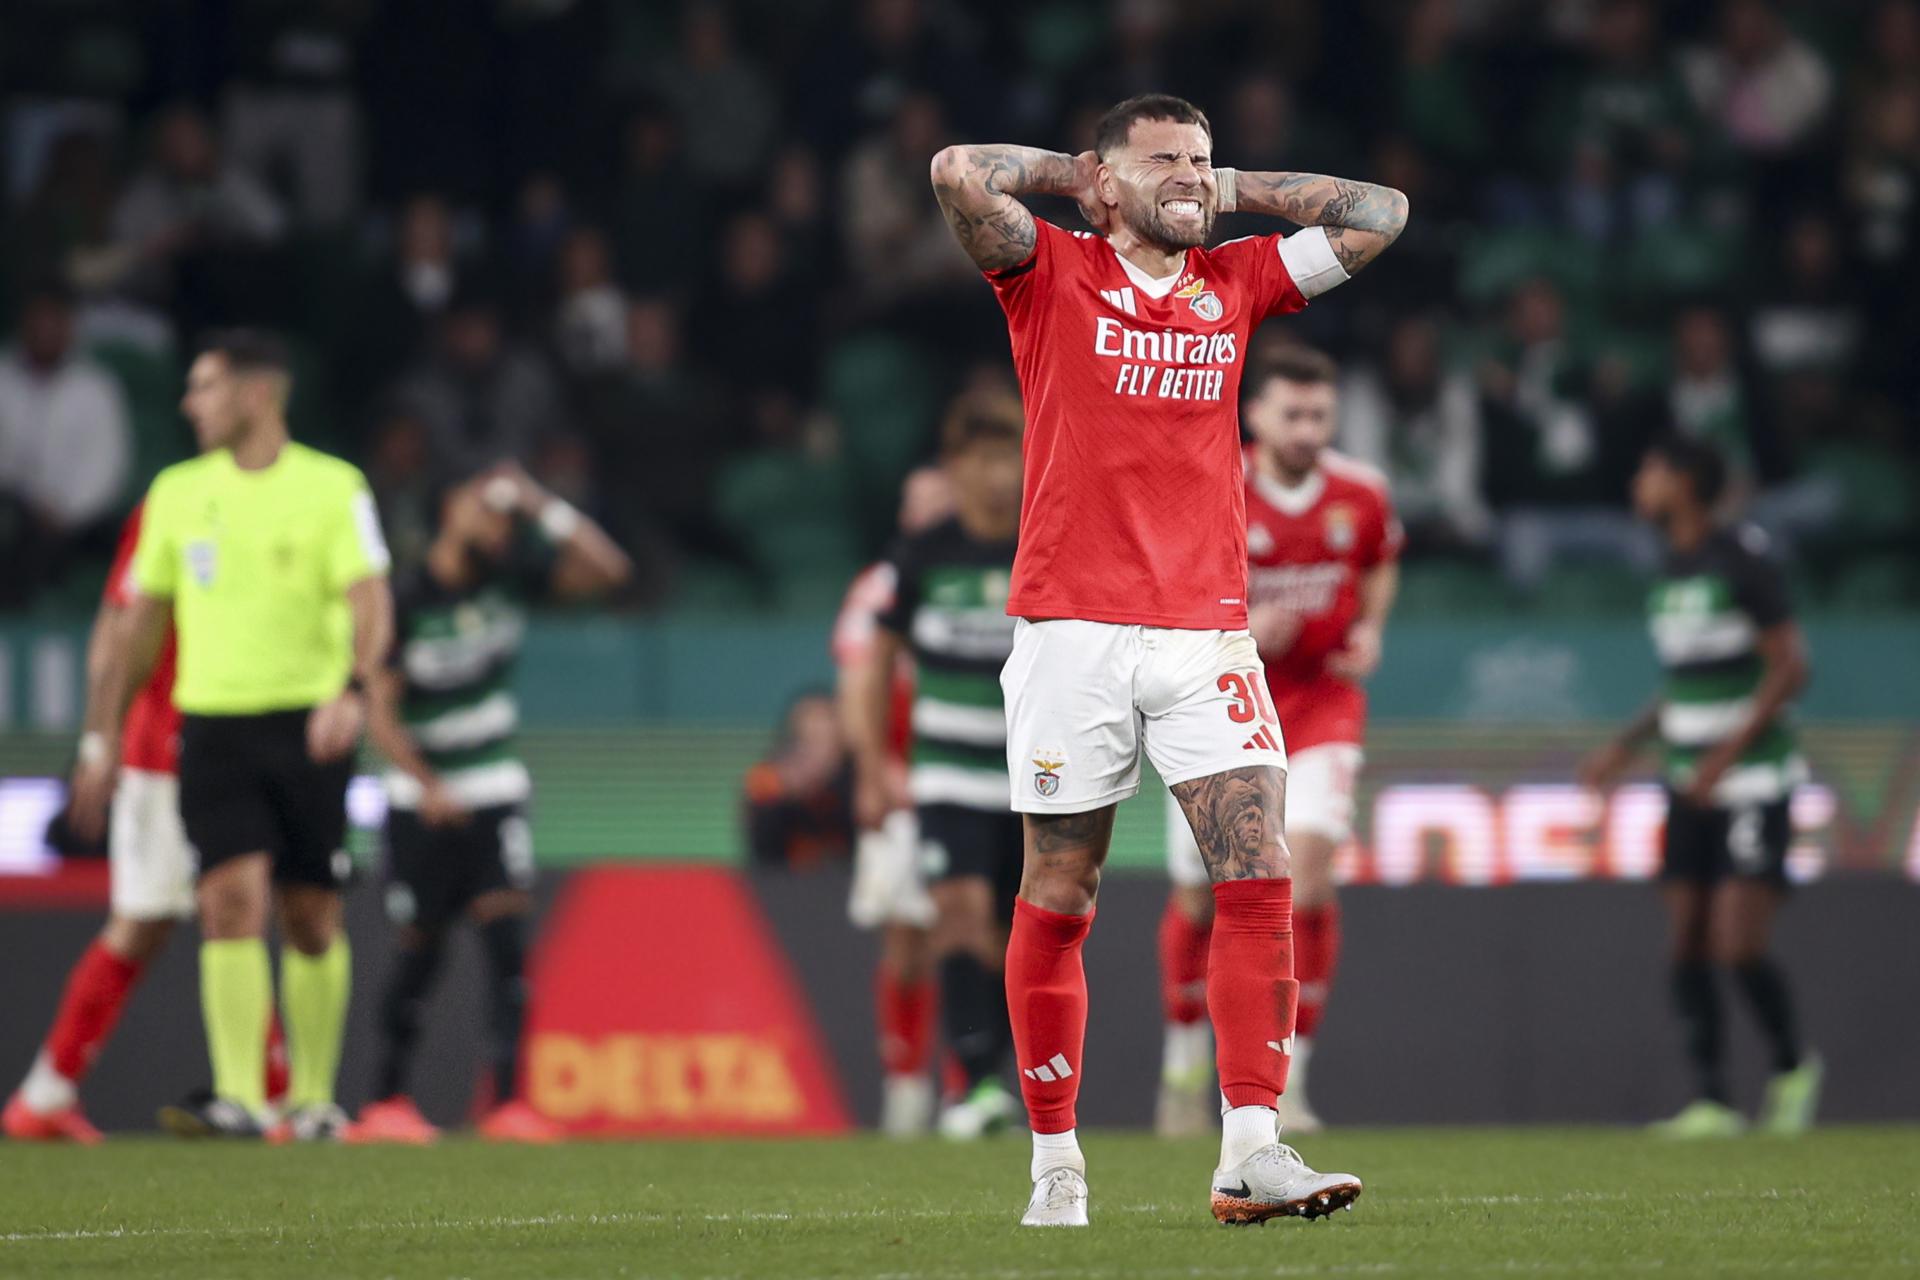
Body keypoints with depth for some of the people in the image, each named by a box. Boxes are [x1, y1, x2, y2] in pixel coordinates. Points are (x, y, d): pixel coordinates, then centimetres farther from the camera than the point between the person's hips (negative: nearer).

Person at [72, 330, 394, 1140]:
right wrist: (105, 735, 14)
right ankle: (237, 1100, -20)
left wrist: (354, 688, -29)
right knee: (231, 899, -14)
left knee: (311, 919, 4)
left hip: (308, 728, -2)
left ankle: (314, 1098, 19)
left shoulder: (332, 488, -1)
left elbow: (371, 602, -11)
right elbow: (143, 623, 16)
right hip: (213, 723, 2)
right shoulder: (178, 493, 10)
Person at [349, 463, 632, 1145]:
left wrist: (544, 507, -13)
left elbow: (608, 569, -5)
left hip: (495, 791, 3)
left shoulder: (513, 575, -1)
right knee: (419, 951, 2)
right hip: (422, 801, -3)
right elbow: (382, 713, -16)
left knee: (507, 934, -12)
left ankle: (506, 1100, -14)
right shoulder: (406, 602, -14)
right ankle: (387, 1101, 16)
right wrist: (429, 787, -29)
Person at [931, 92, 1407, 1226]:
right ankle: (1056, 1163, 11)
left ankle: (1252, 1151, -13)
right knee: (1057, 904, 2)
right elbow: (960, 175, -13)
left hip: (1208, 631, 3)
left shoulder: (1236, 283, 15)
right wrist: (1082, 179, 3)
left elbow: (1378, 216, 20)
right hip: (1074, 631, -3)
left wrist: (1231, 190, 16)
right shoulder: (1051, 275, 4)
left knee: (1259, 877, -11)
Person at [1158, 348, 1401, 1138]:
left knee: (1309, 870, -19)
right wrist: (1236, 627, -24)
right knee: (1199, 896, 5)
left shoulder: (1361, 494, -4)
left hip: (1321, 704, 1)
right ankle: (1186, 1057, 29)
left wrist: (1370, 629, -2)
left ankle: (1287, 1077, -13)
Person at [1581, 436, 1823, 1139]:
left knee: (1738, 945, -13)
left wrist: (1727, 752, -18)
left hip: (1752, 782, -8)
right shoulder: (1672, 568, 14)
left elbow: (1790, 668, -13)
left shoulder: (1743, 560, -11)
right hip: (1691, 786, 8)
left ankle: (1793, 1067, 10)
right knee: (1688, 945, 1)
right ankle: (1711, 1101, 3)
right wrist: (1626, 746, 17)